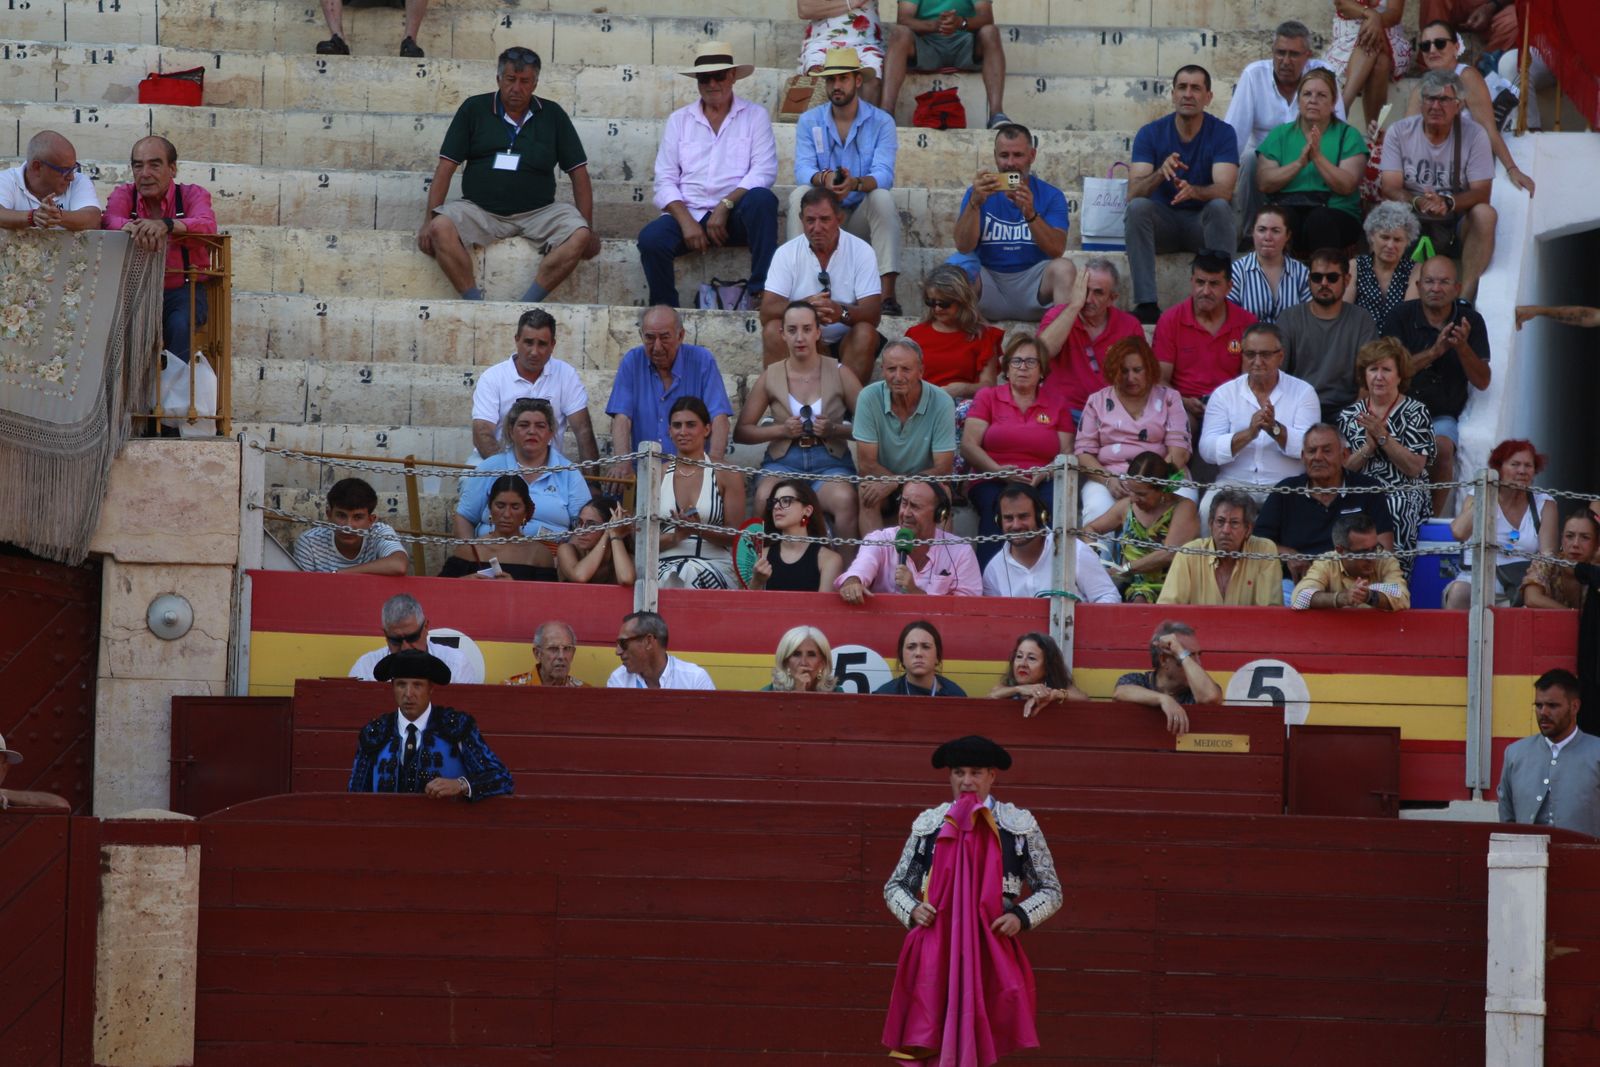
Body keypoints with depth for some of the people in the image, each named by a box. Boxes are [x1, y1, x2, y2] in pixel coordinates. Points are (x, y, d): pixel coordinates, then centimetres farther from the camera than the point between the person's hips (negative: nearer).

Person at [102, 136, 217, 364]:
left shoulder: (193, 195, 2)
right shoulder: (124, 195, 7)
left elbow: (207, 226, -21)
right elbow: (110, 221, -17)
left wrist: (166, 225, -42)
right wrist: (133, 227, -42)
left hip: (182, 291, -1)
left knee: (180, 325, -32)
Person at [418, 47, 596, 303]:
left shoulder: (552, 115, 9)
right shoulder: (474, 109, 7)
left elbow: (578, 172, 8)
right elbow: (446, 167, 4)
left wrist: (588, 229, -1)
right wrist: (429, 220, -7)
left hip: (537, 212, 0)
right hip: (480, 211, 0)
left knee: (578, 236, -28)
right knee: (441, 229, -30)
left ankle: (527, 305, -27)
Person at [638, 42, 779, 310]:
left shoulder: (755, 116, 10)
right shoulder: (679, 120, 15)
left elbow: (764, 171, -4)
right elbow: (665, 180, 7)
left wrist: (725, 206, -17)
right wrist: (686, 221, -11)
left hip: (735, 216, -1)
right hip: (689, 213, 1)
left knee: (762, 199, -34)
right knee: (651, 238, -29)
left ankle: (761, 292, -29)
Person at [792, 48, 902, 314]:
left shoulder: (881, 122, -3)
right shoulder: (809, 121, 4)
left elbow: (883, 174, -17)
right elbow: (803, 169, -11)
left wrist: (855, 183, -40)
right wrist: (823, 179, -36)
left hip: (862, 216, -1)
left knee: (882, 197, -32)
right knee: (799, 194, -28)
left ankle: (888, 293, -39)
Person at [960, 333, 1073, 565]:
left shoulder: (1055, 407, 22)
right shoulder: (988, 398, 18)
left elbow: (1067, 454, 11)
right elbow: (968, 446, 6)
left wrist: (1045, 473, -12)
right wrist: (999, 471, -13)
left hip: (1041, 484, 1)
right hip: (992, 483, -1)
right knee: (999, 505, -37)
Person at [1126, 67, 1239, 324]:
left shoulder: (1223, 133, -8)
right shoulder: (1150, 133, -5)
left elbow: (1224, 190, -22)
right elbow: (1133, 193, -16)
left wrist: (1193, 191, -44)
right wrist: (1161, 173, -38)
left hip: (1203, 224, -1)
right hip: (1164, 223, 1)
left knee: (1220, 207, -33)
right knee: (1137, 207, -30)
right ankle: (1146, 304, -36)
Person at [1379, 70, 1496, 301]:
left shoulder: (1474, 135, -4)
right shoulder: (1399, 132, -2)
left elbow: (1481, 193, -11)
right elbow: (1390, 188, -9)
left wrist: (1447, 203, -31)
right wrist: (1418, 202, -31)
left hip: (1456, 221, 0)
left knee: (1485, 214, -31)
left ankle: (1466, 295, -34)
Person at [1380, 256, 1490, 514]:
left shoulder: (1470, 321, 3)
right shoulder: (1401, 316, 0)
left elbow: (1482, 382, 1)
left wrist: (1463, 347, -17)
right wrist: (1433, 352, -20)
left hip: (1442, 415, 1)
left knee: (1443, 448, -31)